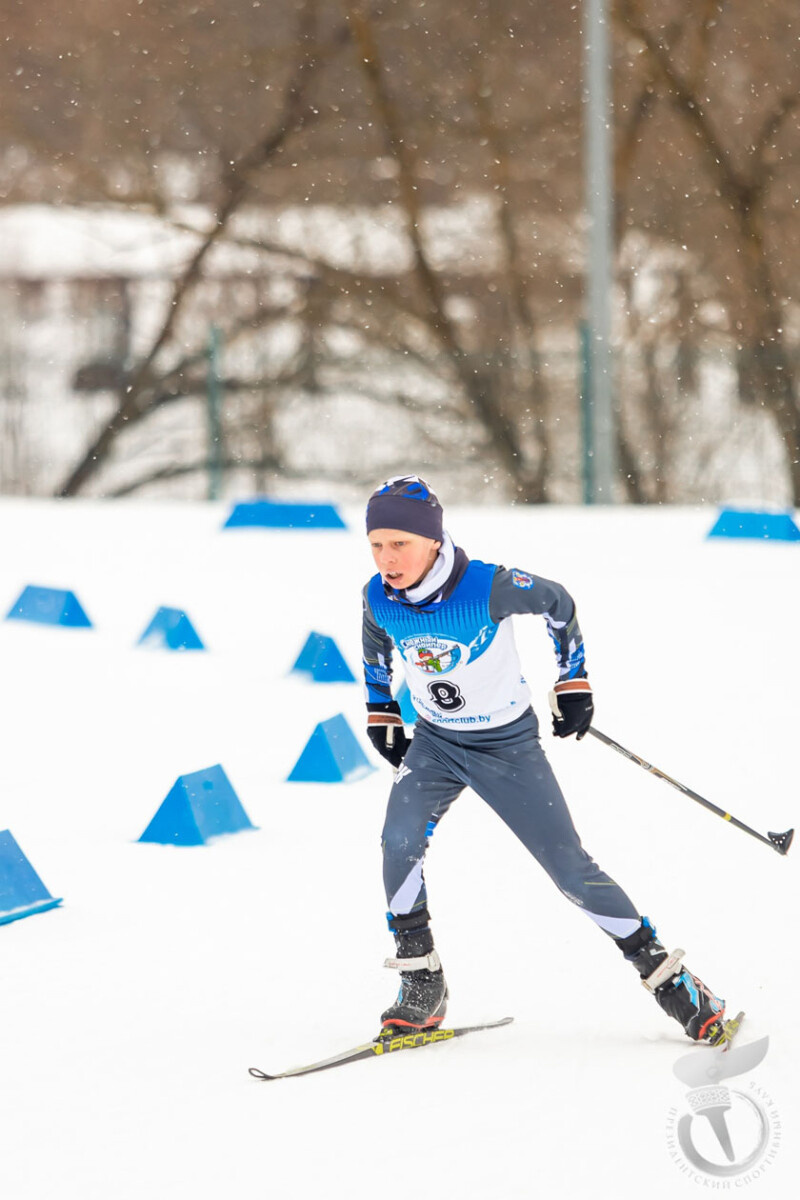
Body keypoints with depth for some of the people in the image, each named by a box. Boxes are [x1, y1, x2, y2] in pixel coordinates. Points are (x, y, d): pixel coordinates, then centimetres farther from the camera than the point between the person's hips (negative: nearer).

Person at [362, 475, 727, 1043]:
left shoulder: (488, 588, -28)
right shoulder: (380, 599, -15)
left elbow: (557, 604, -8)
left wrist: (573, 680, 0)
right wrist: (380, 713, 12)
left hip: (508, 745, -3)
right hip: (434, 742, 3)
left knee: (571, 869, -4)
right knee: (400, 840, -22)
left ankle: (667, 977, 10)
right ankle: (421, 988, -9)